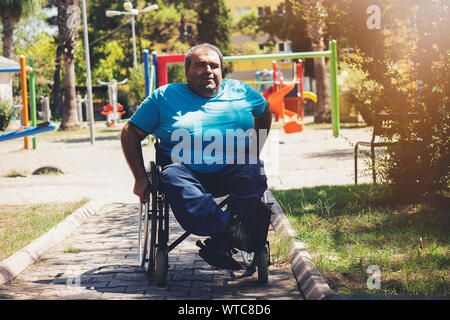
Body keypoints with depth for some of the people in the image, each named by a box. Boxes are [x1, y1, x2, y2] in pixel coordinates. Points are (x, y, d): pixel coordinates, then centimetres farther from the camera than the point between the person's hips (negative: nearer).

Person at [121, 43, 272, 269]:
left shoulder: (239, 91, 14)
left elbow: (265, 112, 33)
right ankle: (227, 230, -45)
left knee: (253, 170, -31)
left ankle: (222, 241, -40)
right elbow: (130, 133, 10)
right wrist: (140, 179, 1)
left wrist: (253, 153, 22)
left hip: (232, 171, 2)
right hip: (188, 172, -1)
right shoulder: (165, 97, 8)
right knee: (172, 177, -36)